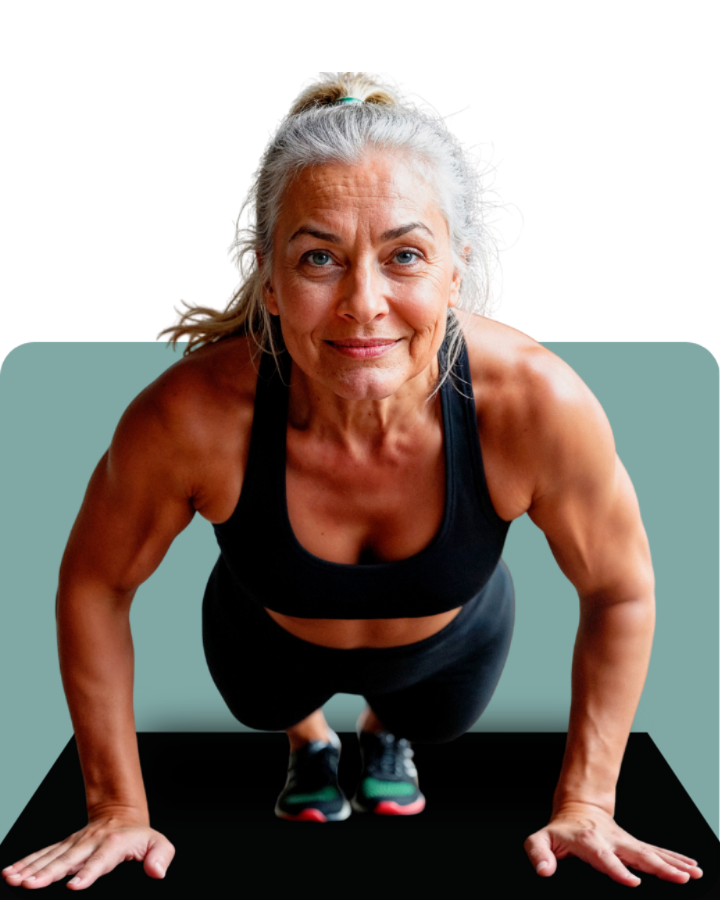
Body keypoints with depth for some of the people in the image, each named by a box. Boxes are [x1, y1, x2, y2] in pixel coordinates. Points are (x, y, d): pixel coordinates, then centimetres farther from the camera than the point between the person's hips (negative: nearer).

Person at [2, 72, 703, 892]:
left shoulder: (538, 406, -42)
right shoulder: (193, 417, -42)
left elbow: (622, 592, -21)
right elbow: (94, 584, -21)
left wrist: (583, 806, -16)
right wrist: (119, 811, -16)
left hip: (451, 639, 1)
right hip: (269, 638, 0)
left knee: (433, 724, 35)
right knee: (270, 709, 35)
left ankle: (384, 732, 69)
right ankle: (309, 739, 69)